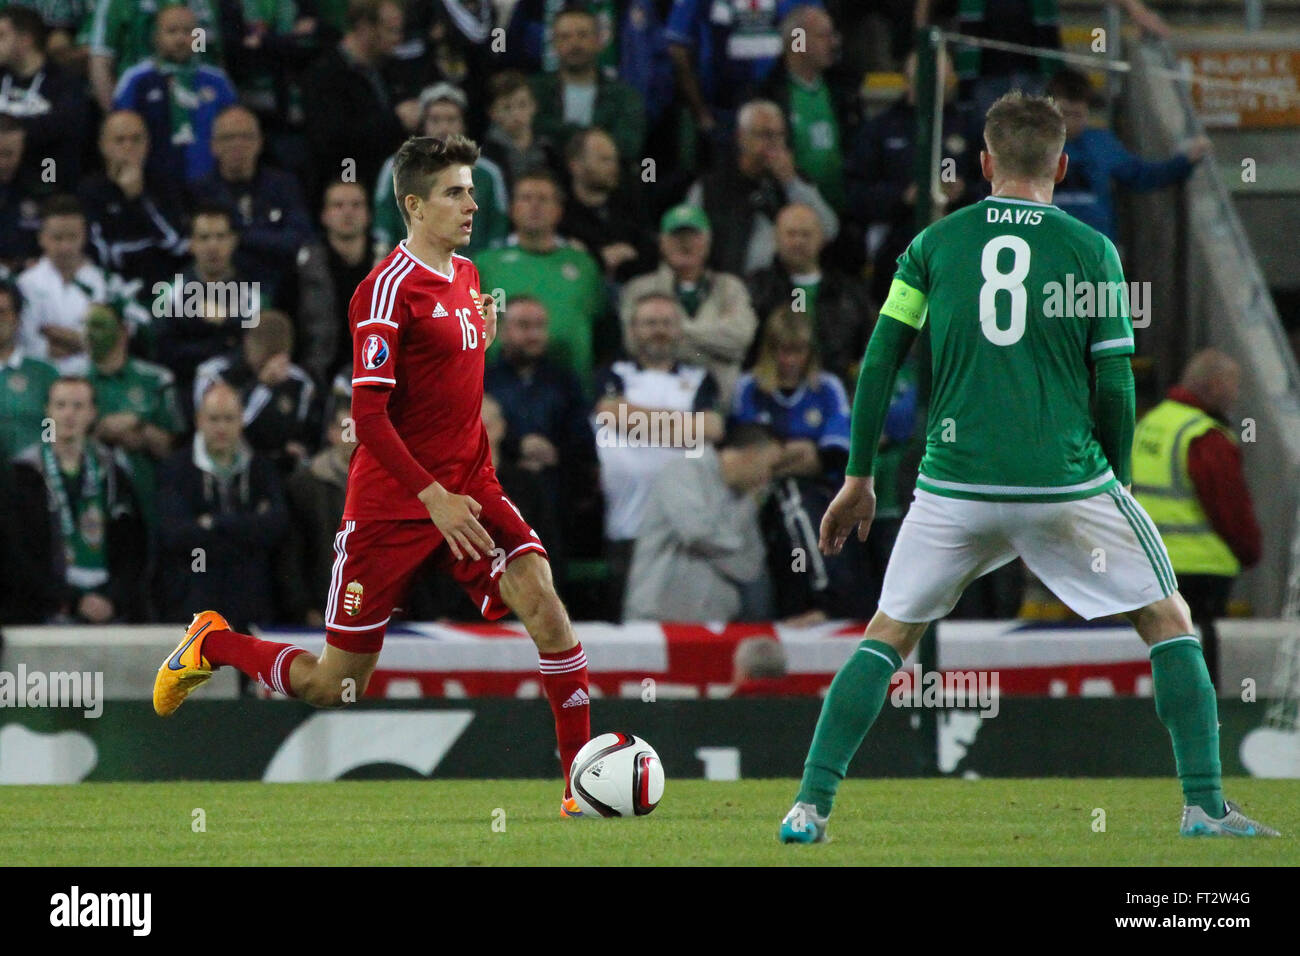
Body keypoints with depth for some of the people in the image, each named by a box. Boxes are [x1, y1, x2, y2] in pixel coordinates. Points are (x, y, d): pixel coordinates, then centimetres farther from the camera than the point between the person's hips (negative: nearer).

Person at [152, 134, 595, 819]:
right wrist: (435, 498, -24)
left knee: (539, 597, -21)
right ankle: (211, 645, 32)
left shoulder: (465, 275, 9)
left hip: (468, 486, 6)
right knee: (331, 687, 3)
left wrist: (481, 338, 7)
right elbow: (368, 414, -21)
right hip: (390, 503, -6)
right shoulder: (389, 288, -16)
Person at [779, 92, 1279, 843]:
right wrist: (1117, 483, 14)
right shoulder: (1091, 250, 1)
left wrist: (859, 477, 13)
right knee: (1170, 624, 13)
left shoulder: (934, 245, 5)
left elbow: (879, 364, 5)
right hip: (1067, 484, -2)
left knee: (891, 635, 16)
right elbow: (1116, 387, 0)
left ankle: (812, 805, 6)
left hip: (955, 484, 2)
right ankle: (1205, 805, 5)